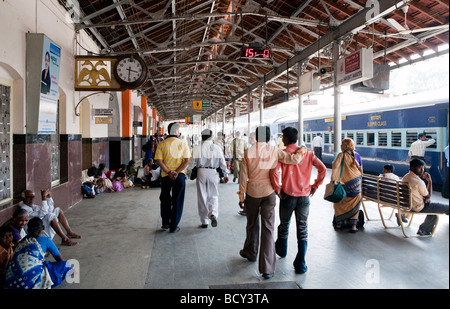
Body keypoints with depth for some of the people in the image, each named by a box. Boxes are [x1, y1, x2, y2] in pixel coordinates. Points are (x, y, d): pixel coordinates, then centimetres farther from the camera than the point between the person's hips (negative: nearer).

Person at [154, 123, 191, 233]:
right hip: (180, 176, -1)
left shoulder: (161, 144, -1)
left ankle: (165, 222, 20)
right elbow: (187, 160, -9)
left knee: (165, 199, 20)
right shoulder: (182, 144, -2)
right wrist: (177, 172, -14)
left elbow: (159, 161, -10)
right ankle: (173, 226, 10)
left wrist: (169, 172, -13)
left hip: (166, 176, 1)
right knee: (177, 201, 8)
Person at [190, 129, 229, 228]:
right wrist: (225, 175, 16)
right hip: (213, 173, 0)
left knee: (202, 197, 8)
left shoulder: (197, 148, -4)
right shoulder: (216, 148, -1)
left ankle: (204, 221, 14)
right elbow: (222, 163, 4)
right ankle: (213, 214, -14)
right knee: (213, 196, 12)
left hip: (201, 172, 0)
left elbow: (192, 163, -3)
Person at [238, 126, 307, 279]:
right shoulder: (274, 151, -7)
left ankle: (250, 252, 42)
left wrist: (241, 197, 3)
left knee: (252, 224, 21)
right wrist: (302, 150, 8)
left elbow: (243, 177, -4)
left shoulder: (248, 152, -6)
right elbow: (294, 159, -13)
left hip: (252, 192, 1)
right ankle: (267, 268, -2)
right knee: (268, 228, 0)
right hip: (268, 192, -1)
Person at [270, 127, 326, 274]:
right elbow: (323, 169, -2)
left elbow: (275, 171, -22)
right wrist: (315, 186, 5)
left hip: (288, 196, -2)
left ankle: (281, 250, 43)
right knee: (303, 230, 7)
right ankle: (300, 264, 7)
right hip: (304, 197, 2)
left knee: (284, 225, 20)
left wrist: (277, 190, -10)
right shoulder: (308, 153, 2)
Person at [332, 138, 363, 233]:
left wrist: (333, 179, -14)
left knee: (341, 203, 11)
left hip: (345, 183, -3)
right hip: (356, 182, 3)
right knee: (354, 204, 7)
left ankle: (339, 224, 18)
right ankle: (353, 226, 6)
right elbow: (361, 169, 10)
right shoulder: (356, 155, 4)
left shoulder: (341, 155, -9)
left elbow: (335, 166, -20)